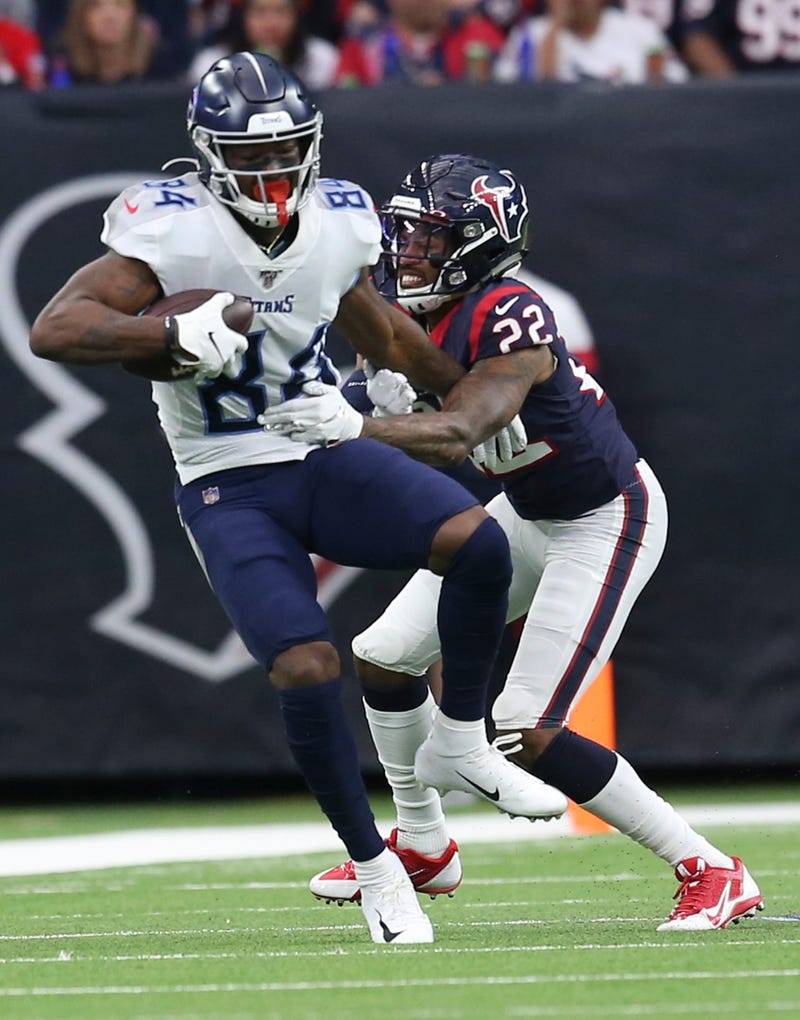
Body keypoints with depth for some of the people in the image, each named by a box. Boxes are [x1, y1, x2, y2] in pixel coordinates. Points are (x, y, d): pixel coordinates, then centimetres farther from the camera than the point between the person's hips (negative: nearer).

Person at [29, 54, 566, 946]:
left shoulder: (337, 222, 0)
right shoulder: (175, 229, -17)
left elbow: (380, 332, 20)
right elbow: (54, 329, -28)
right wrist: (175, 335, -41)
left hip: (330, 457, 4)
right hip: (229, 494, -4)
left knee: (476, 540, -21)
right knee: (306, 669, -21)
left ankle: (459, 744, 0)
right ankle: (374, 869, -1)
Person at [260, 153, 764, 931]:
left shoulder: (509, 318, -30)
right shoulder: (418, 317, -3)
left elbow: (458, 433, -42)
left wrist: (355, 426, -57)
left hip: (605, 522, -9)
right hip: (529, 511, 9)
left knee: (526, 733, -15)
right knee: (384, 655, 11)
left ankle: (711, 874, -5)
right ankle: (421, 844, 33)